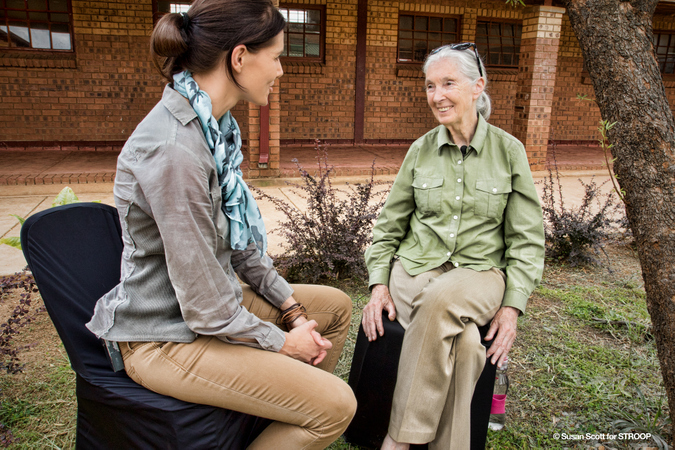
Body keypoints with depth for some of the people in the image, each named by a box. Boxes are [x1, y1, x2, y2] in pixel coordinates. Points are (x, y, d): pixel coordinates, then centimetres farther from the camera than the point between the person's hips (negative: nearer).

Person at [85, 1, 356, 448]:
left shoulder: (216, 126, 2)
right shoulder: (173, 149, -29)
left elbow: (241, 241, 8)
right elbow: (206, 308, -26)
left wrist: (291, 306, 3)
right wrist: (281, 342, -11)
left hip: (218, 303, 10)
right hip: (168, 337, -9)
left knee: (336, 306, 17)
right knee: (336, 406, -15)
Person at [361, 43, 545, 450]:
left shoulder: (508, 150, 2)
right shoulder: (421, 150, 7)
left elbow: (527, 238, 3)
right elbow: (389, 225, 11)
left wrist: (513, 305, -8)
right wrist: (379, 283, -3)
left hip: (480, 272, -1)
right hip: (417, 266, 1)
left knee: (441, 299, -36)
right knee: (463, 343, -31)